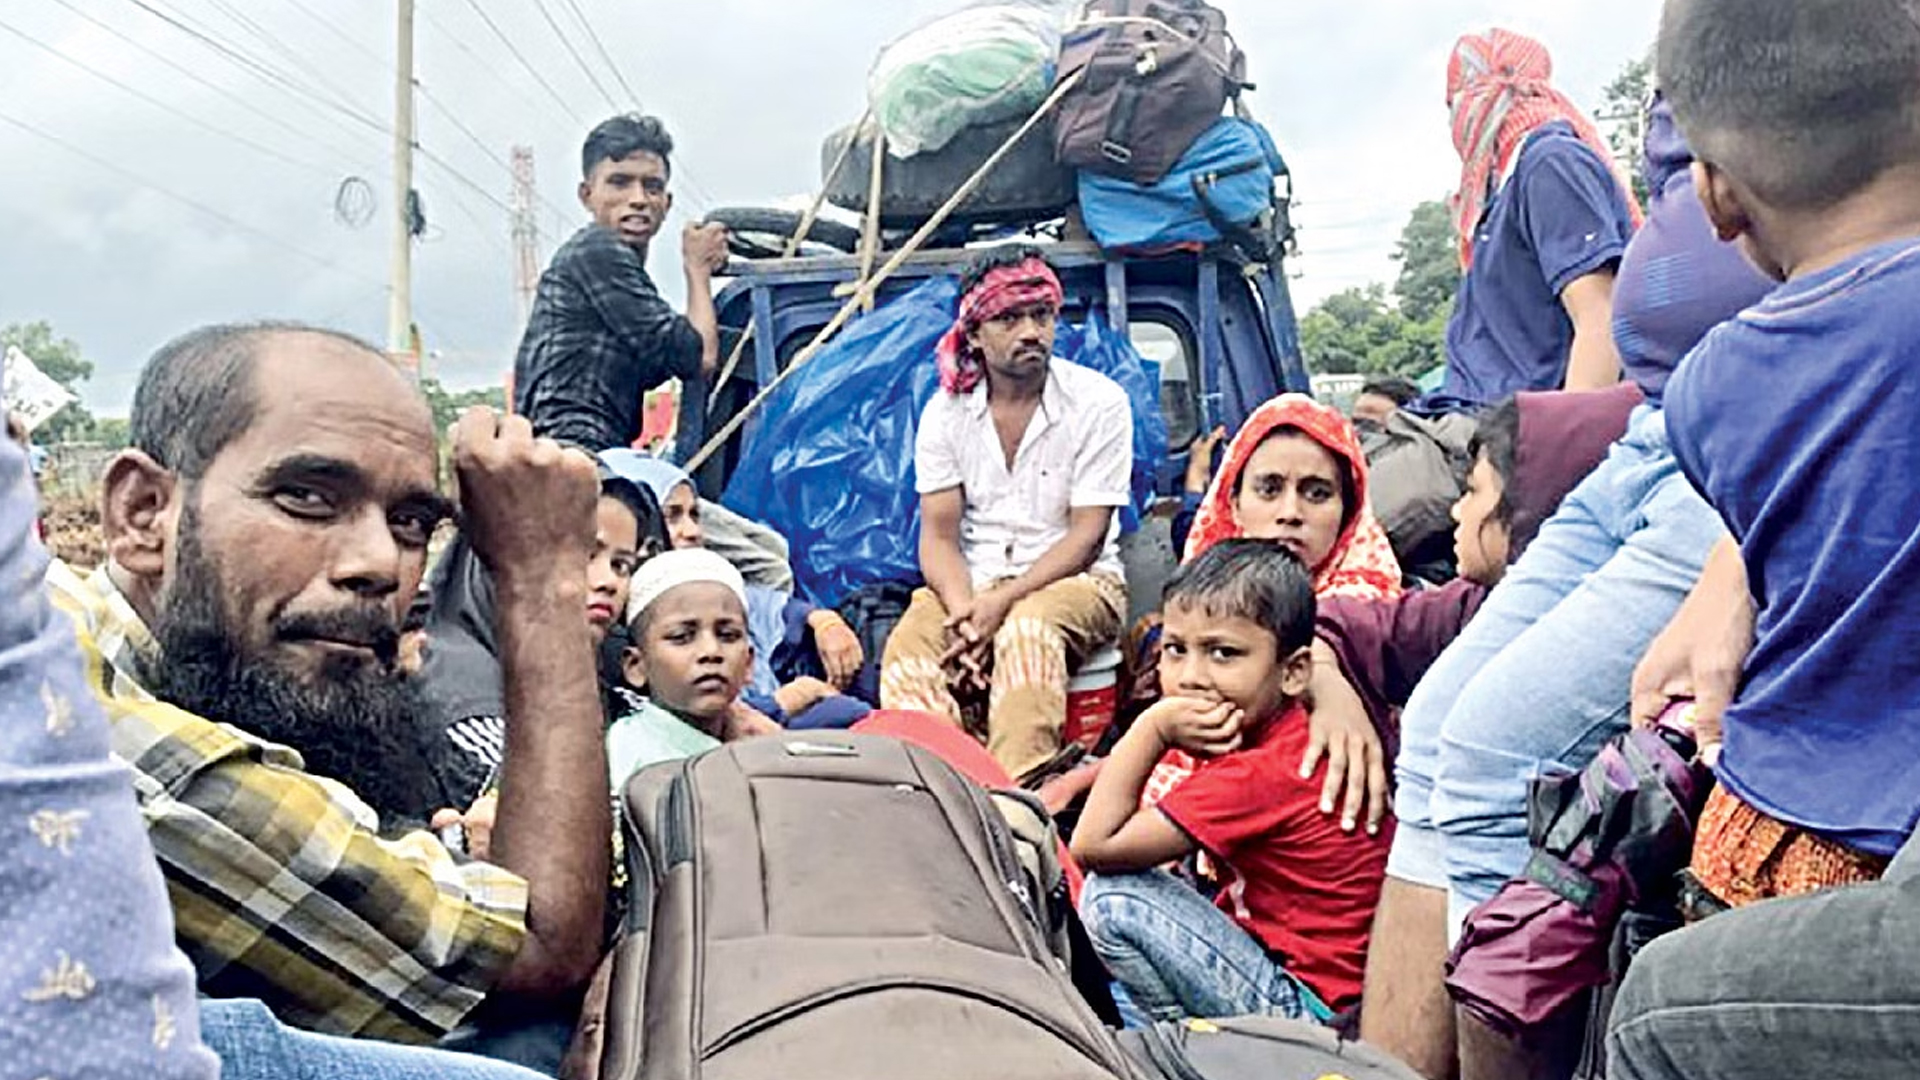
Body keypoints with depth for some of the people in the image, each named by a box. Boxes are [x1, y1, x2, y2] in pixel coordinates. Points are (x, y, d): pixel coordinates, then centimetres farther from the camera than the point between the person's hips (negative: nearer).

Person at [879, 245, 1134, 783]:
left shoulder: (1098, 402, -5)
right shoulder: (946, 411, 4)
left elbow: (1086, 536, -10)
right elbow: (939, 535, 0)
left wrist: (1002, 602, -23)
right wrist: (963, 608, -22)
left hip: (1076, 581, -3)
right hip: (973, 584, 3)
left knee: (1028, 626, -36)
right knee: (911, 637, -28)